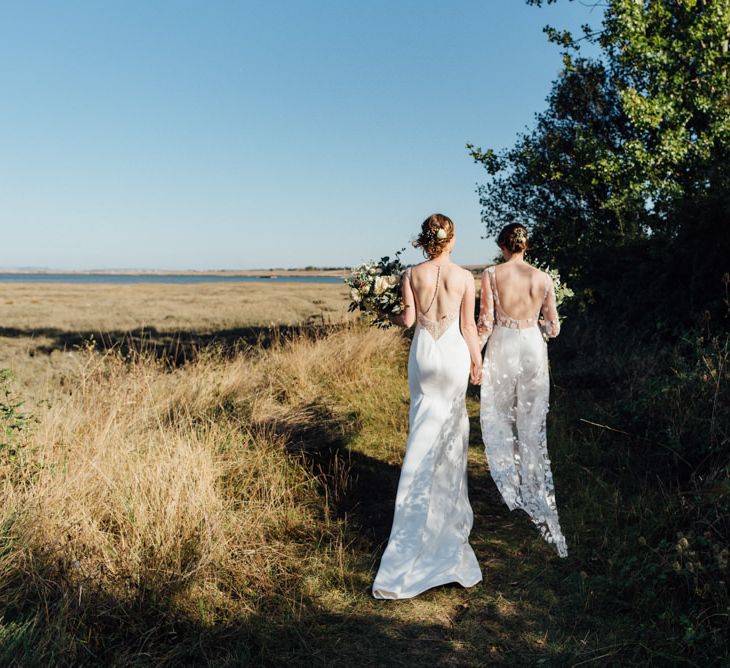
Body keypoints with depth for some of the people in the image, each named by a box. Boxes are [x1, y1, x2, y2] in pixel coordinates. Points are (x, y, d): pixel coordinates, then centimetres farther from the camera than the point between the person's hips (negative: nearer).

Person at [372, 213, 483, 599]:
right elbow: (468, 326, -3)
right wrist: (477, 361, 8)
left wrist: (396, 318, 16)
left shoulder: (412, 275, -5)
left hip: (423, 354, 1)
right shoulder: (464, 277, -6)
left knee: (425, 429, 13)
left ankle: (424, 505, 23)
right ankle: (448, 503, 25)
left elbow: (408, 320, -8)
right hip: (454, 354, -1)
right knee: (451, 428, 13)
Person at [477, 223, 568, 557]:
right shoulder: (543, 278, 0)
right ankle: (537, 495, 16)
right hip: (533, 348, 2)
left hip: (502, 348, -2)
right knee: (532, 424, 10)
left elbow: (485, 322, -7)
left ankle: (512, 487, 18)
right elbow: (553, 327, 3)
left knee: (499, 419, 15)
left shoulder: (491, 274, -6)